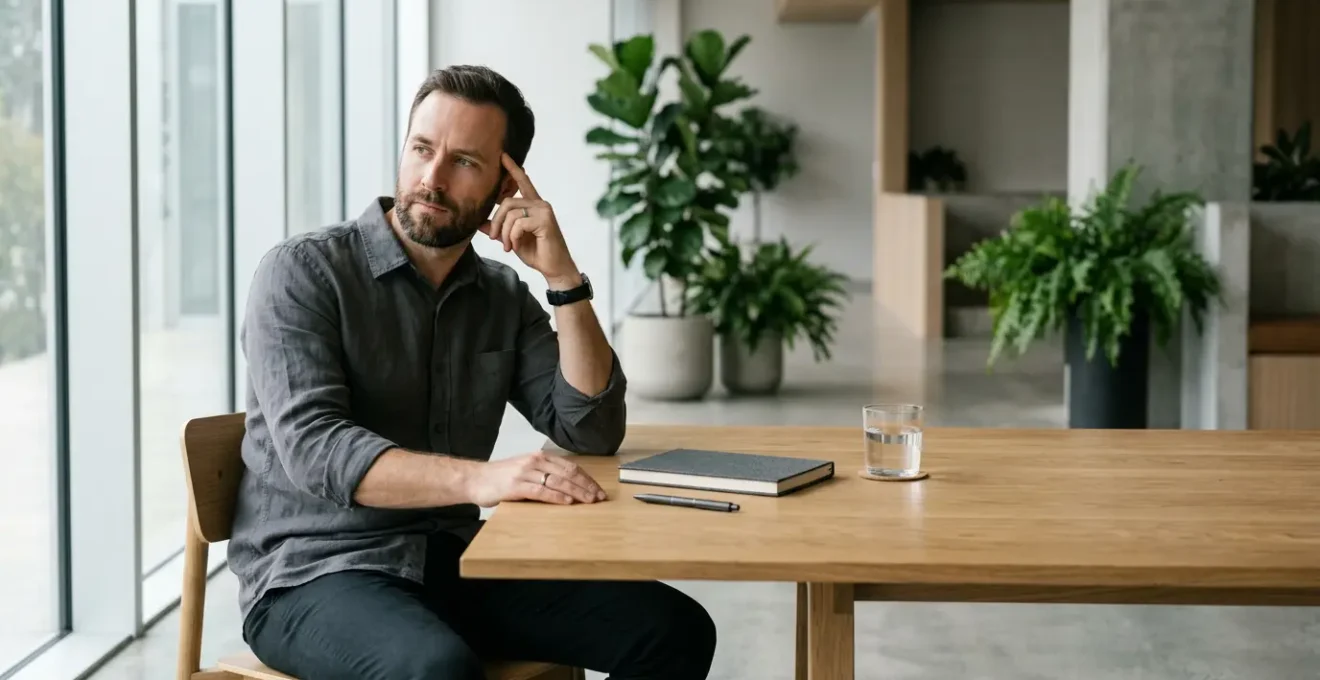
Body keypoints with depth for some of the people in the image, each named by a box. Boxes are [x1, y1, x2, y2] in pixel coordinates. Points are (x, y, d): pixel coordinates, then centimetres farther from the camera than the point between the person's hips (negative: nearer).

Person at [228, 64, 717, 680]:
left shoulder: (505, 298, 9)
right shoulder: (302, 272, -8)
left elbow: (592, 432, 0)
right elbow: (314, 448, -22)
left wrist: (563, 277, -9)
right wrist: (480, 478, -37)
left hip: (456, 562, 6)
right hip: (314, 573, -5)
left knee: (673, 630, -12)